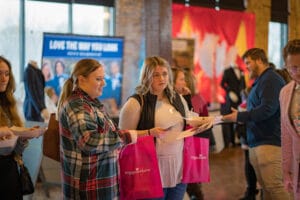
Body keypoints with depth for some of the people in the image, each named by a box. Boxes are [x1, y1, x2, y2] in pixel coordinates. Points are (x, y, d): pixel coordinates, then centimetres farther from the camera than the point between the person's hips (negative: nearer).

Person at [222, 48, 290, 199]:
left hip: (269, 143, -10)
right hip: (257, 143, 10)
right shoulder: (260, 81, 20)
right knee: (265, 187, 9)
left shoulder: (271, 79, -10)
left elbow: (267, 109, -21)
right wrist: (243, 117, 9)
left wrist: (239, 117, -13)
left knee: (274, 187, -11)